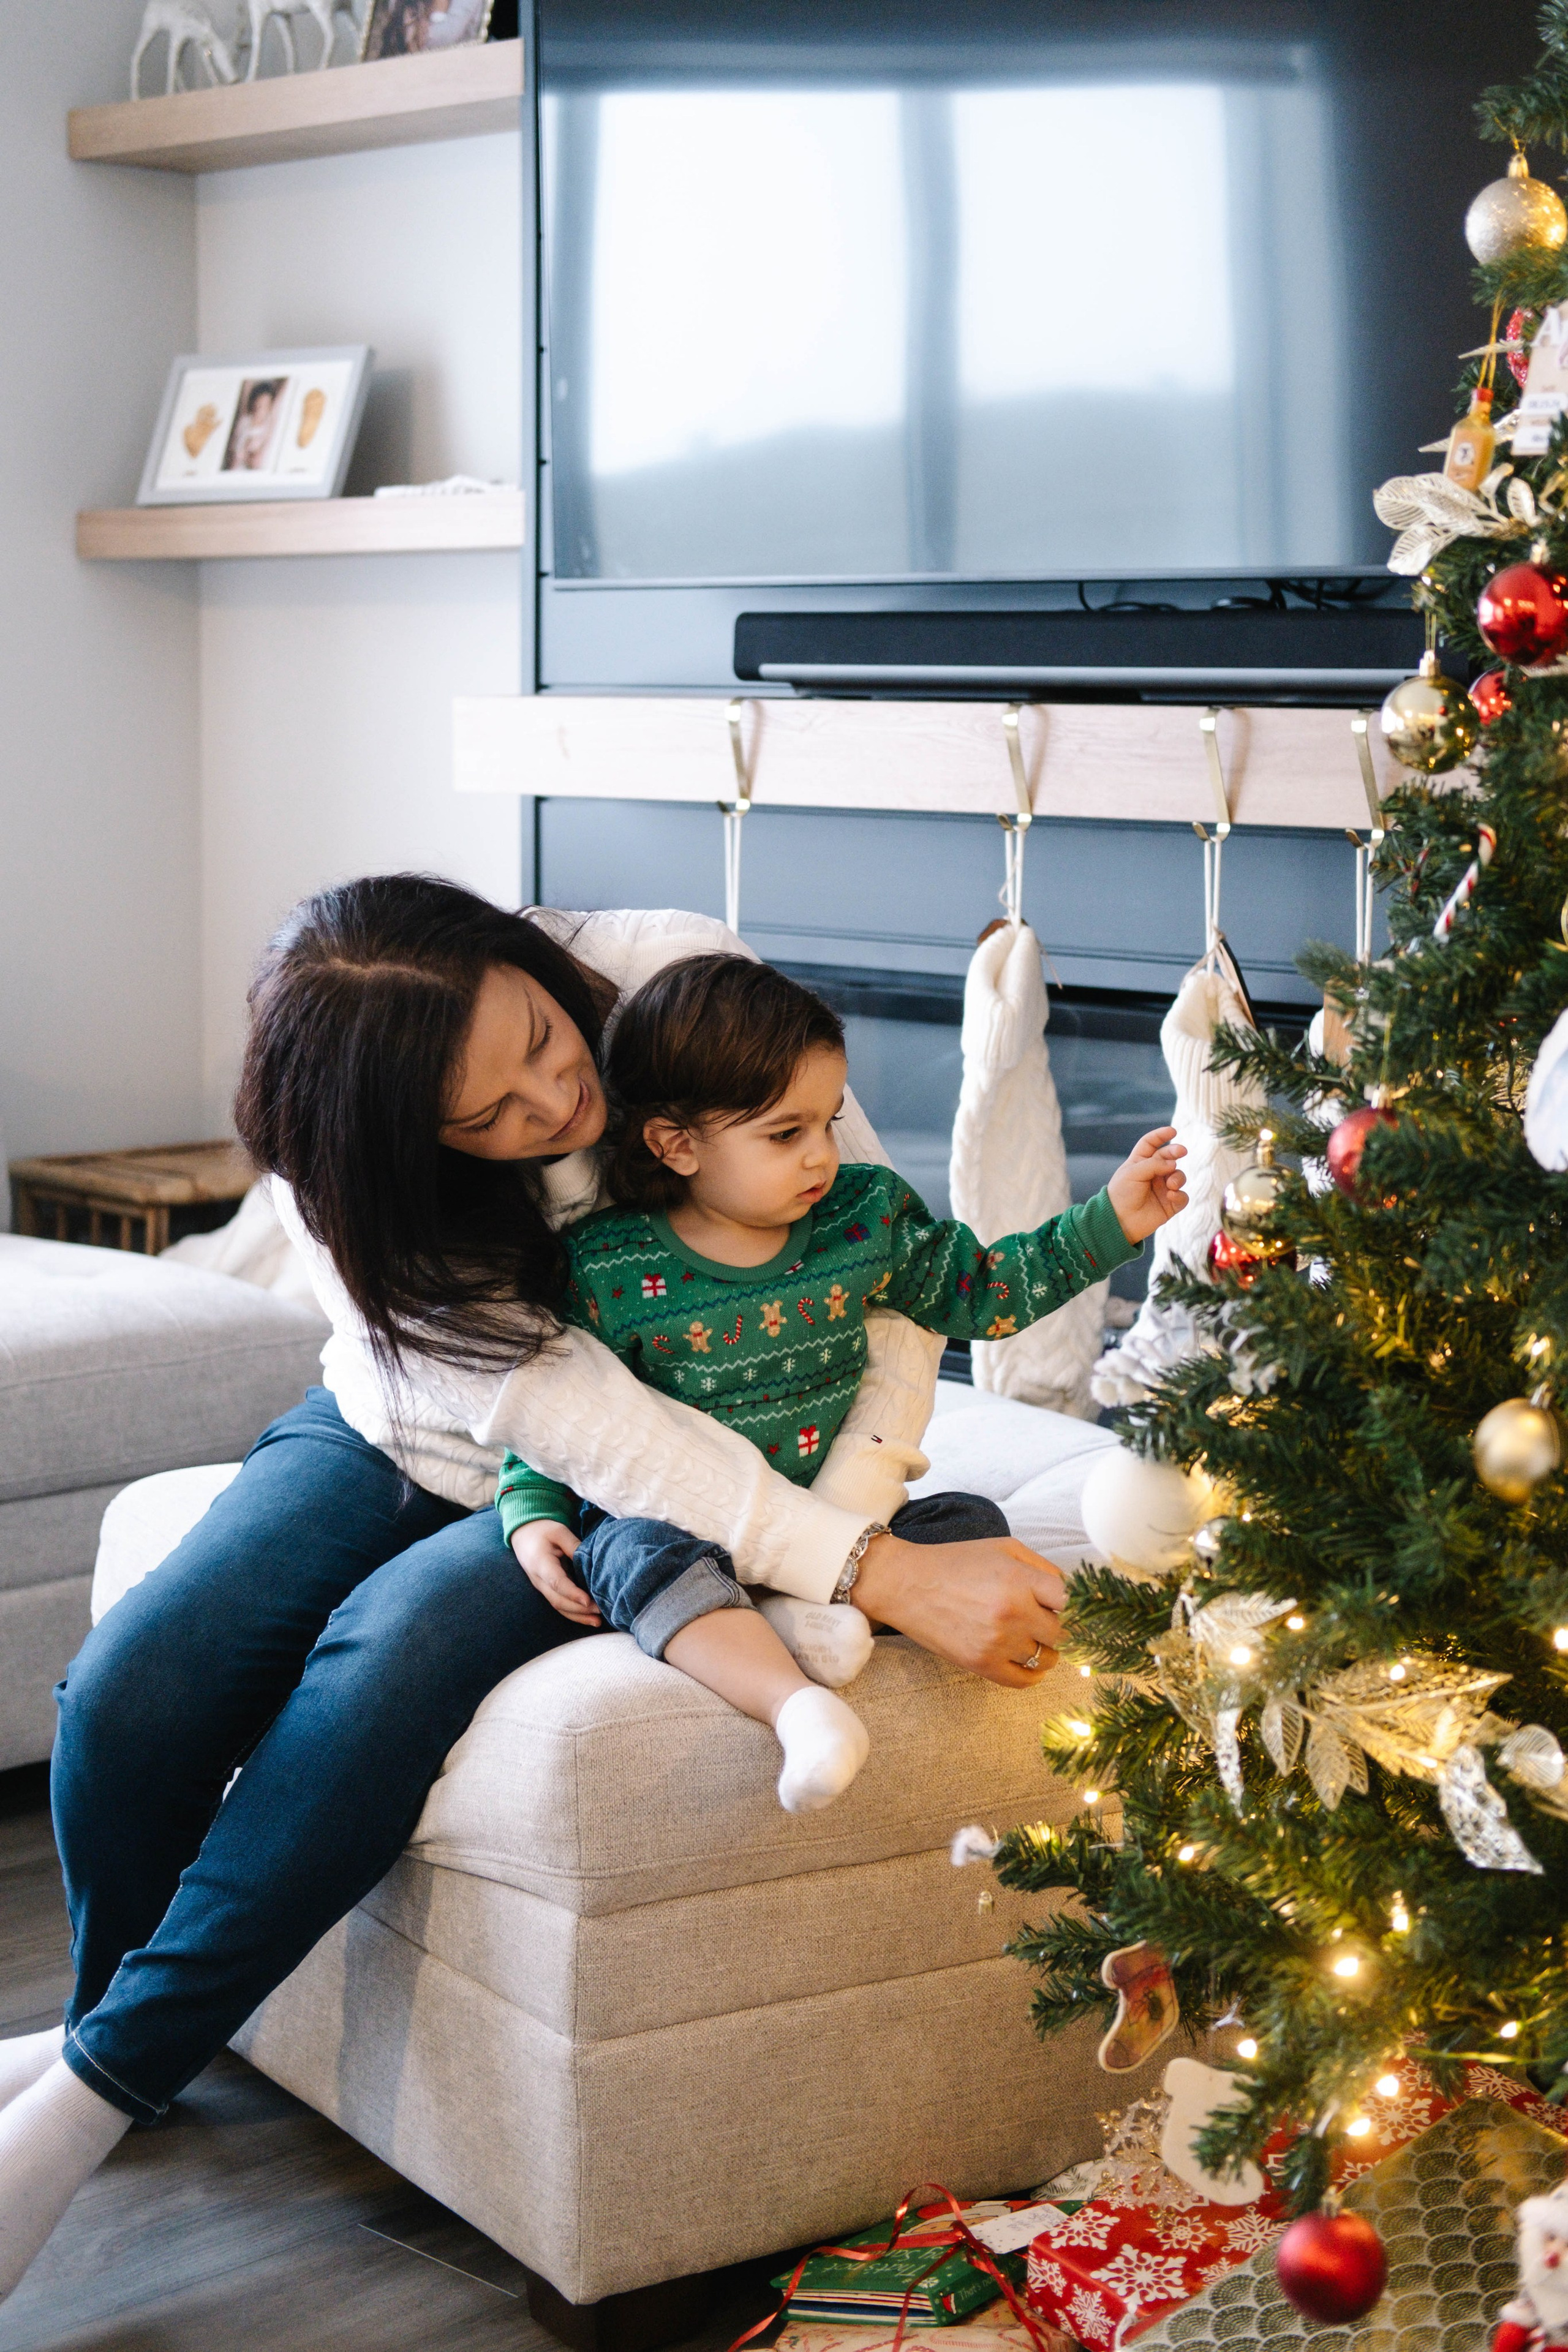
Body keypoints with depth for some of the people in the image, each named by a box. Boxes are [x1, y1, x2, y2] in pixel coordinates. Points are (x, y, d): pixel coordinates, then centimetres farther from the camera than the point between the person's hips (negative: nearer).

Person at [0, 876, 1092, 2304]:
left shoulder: (681, 983, -27)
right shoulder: (341, 1189, -26)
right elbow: (579, 1420, -36)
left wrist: (862, 1500, -33)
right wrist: (882, 1577, -45)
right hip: (390, 1439, 1)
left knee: (390, 1654, -31)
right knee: (135, 1688, -22)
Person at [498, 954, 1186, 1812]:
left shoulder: (866, 1214, 2)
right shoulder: (607, 1269, -8)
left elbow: (981, 1290, 11)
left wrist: (1111, 1221, 4)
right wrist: (532, 1516, -11)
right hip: (674, 1513, -4)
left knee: (970, 1523, -14)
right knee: (635, 1554, -36)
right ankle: (799, 1706, -53)